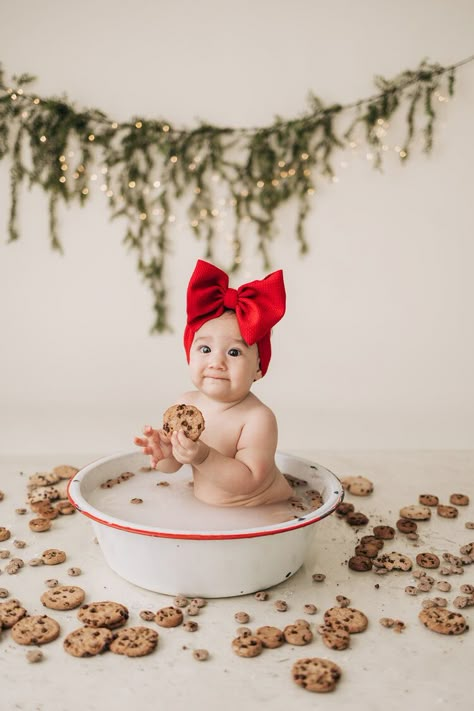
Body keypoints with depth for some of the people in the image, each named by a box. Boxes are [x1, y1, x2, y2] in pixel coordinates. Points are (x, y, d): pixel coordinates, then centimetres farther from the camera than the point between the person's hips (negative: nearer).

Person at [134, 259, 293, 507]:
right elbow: (173, 466, 2)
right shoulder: (186, 404, -3)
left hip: (264, 513, -5)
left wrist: (204, 458, -36)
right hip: (203, 506, 5)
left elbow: (249, 481, -26)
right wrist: (165, 455, -19)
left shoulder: (258, 418, -20)